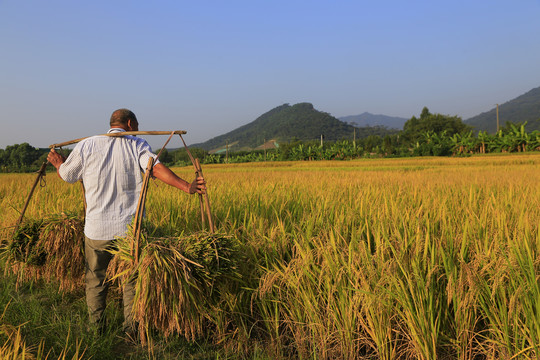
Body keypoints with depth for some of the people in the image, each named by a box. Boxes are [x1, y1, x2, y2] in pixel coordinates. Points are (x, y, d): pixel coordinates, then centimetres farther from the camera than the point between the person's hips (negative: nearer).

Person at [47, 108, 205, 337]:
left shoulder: (88, 145, 2)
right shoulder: (138, 145, -2)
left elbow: (67, 175, 12)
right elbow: (157, 168, -19)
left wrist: (58, 163, 33)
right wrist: (186, 187, -24)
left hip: (97, 229, 1)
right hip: (129, 228, -1)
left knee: (96, 281, 18)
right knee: (131, 281, 14)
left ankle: (96, 332, 31)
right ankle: (131, 331, 21)